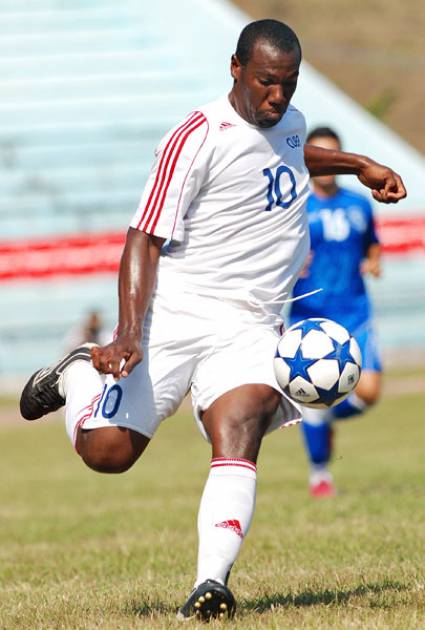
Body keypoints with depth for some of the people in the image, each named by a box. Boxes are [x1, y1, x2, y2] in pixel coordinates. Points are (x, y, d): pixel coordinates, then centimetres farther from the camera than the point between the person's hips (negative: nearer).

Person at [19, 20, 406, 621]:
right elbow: (145, 239, -14)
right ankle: (79, 375, 27)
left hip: (249, 327, 4)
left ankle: (212, 583, -33)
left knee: (237, 439, -22)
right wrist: (129, 335, -24)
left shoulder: (290, 121, 10)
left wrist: (358, 164, 34)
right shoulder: (198, 138, -13)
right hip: (174, 316, -4)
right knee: (107, 451, -6)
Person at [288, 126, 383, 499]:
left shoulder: (359, 205, 10)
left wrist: (373, 264, 3)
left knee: (368, 390, -11)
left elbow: (373, 246, 25)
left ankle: (327, 417, 23)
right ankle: (319, 474, 13)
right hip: (310, 317, -3)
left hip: (355, 315, 3)